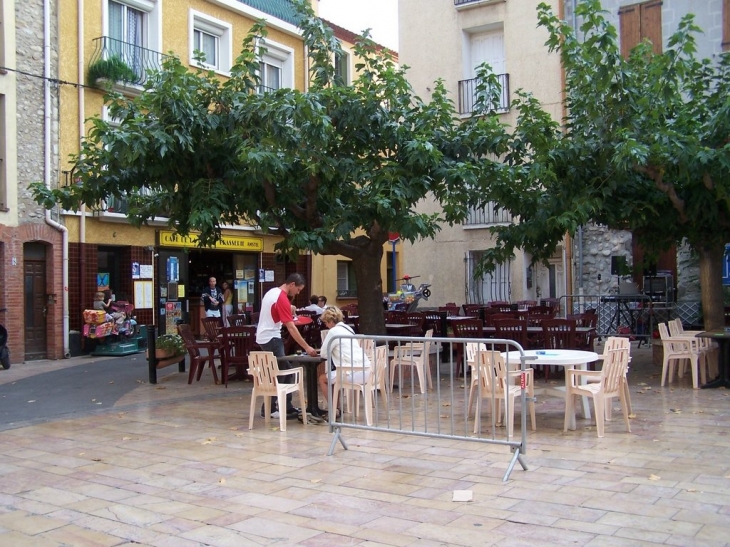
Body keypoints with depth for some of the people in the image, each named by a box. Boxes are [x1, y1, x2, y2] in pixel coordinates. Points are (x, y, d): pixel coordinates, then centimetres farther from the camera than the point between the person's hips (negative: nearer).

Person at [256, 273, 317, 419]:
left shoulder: (272, 292, 10)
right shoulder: (282, 298, -19)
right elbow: (291, 328, -23)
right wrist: (307, 347, -21)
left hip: (264, 336, 10)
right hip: (271, 338, -10)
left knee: (285, 371, 10)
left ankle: (287, 407, 13)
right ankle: (268, 409, 2)